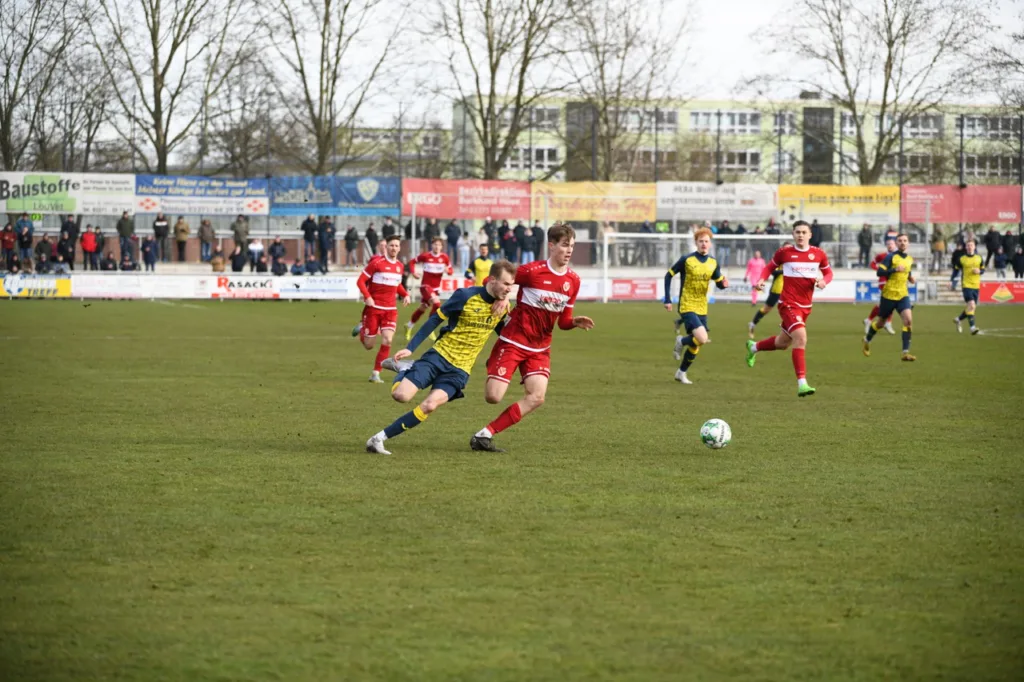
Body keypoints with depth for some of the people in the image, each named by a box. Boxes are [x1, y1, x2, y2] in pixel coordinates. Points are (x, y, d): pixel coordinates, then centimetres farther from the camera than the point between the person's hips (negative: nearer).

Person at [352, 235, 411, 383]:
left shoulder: (399, 266, 8)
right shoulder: (377, 263, -10)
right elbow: (360, 281, -9)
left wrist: (405, 295, 5)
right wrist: (367, 297, -23)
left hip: (390, 310, 4)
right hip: (374, 308, -4)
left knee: (387, 341, -13)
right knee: (368, 345, 2)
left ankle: (376, 374, -3)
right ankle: (361, 329, 37)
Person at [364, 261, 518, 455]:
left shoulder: (503, 306, 2)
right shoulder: (466, 296, -12)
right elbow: (435, 320, -4)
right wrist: (410, 348, -7)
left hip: (460, 370, 3)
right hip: (440, 355, -3)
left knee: (430, 405, -22)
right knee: (401, 395, -19)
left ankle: (379, 438, -12)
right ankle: (404, 368, 18)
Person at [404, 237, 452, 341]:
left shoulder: (444, 257, -3)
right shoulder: (425, 256, -11)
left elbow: (450, 270, 4)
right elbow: (412, 262, 1)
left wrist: (447, 270, -20)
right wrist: (414, 272, -14)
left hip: (436, 288, 5)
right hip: (425, 285, -5)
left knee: (422, 308, 15)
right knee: (437, 303, -25)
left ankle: (409, 326, 36)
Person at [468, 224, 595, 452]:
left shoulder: (573, 281, 2)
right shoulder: (532, 271, -14)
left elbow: (563, 321, 9)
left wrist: (575, 322, -11)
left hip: (540, 348, 5)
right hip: (513, 342, -5)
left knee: (536, 397, -16)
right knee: (493, 397, -14)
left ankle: (485, 434, -9)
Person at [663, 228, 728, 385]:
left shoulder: (713, 262, 4)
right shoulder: (686, 260, -11)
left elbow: (719, 282, 11)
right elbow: (668, 276, -3)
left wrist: (724, 284, -15)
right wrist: (667, 300, -7)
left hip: (702, 308, 6)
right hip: (687, 307, -6)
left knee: (696, 345, 10)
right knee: (702, 338, -23)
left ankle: (682, 373, 29)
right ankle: (681, 341, 8)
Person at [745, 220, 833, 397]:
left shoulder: (818, 254, 1)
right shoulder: (784, 252, -5)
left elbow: (828, 272, 14)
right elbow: (770, 266, 9)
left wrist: (823, 281, -8)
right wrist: (761, 280, -9)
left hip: (806, 306, 5)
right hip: (788, 303, -5)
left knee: (783, 343, 20)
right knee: (801, 338, -24)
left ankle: (753, 347, 50)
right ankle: (801, 384, -25)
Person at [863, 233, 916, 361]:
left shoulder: (910, 259, 10)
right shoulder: (891, 257, -9)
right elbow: (880, 272, -18)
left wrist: (910, 277, 9)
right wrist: (895, 270, -28)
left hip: (903, 295, 4)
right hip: (889, 294, -4)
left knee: (908, 320, -18)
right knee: (880, 322, 11)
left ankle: (905, 352, -18)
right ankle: (867, 339, 42)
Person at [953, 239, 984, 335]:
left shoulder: (979, 258, 5)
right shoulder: (961, 259, -2)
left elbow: (983, 270, 12)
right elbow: (955, 268, 6)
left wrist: (979, 271, -11)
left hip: (976, 286, 4)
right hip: (967, 285, -4)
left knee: (972, 307, 10)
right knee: (971, 305, -20)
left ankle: (958, 319, 35)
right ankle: (972, 327, -21)